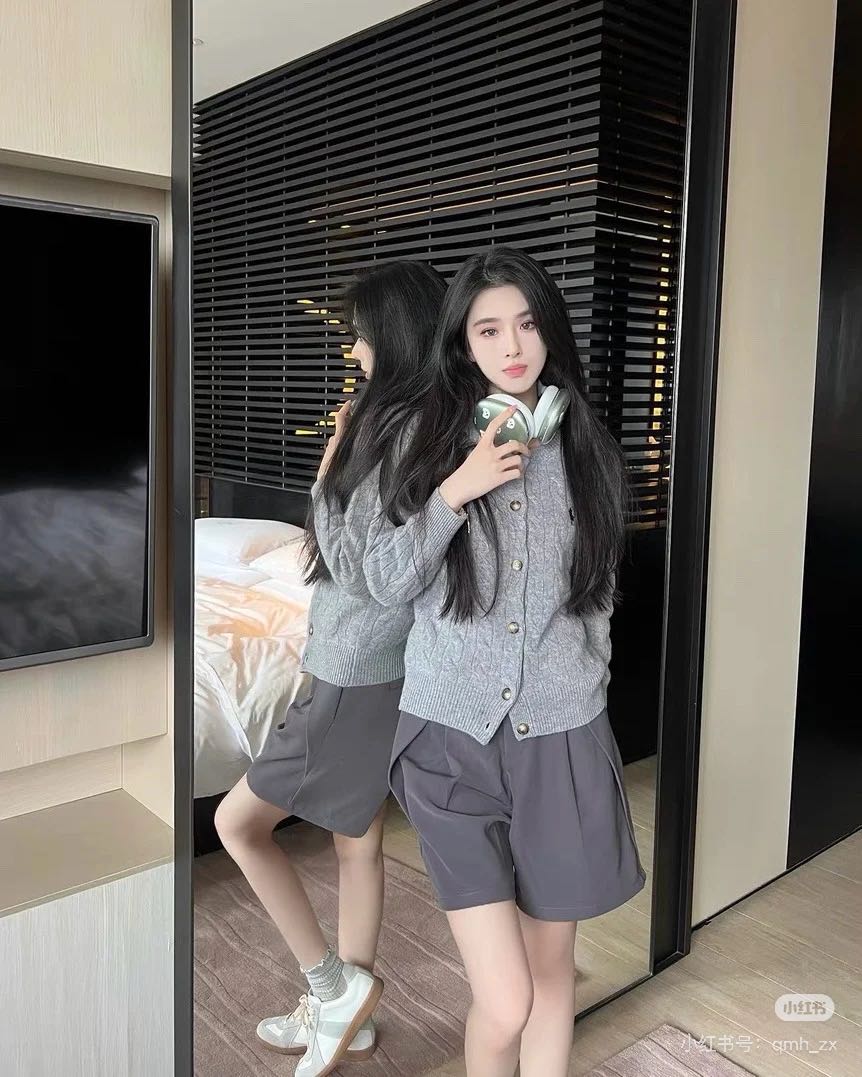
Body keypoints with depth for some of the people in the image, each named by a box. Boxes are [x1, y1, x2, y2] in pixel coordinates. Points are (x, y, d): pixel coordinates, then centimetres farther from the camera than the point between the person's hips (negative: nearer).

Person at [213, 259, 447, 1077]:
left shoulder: (414, 430, -20)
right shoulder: (393, 421, 11)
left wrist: (327, 474, -10)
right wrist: (343, 460, 7)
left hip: (359, 674, -10)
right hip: (364, 666, 10)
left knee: (236, 820, 4)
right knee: (356, 837, 19)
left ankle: (335, 986, 16)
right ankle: (342, 1008, 36)